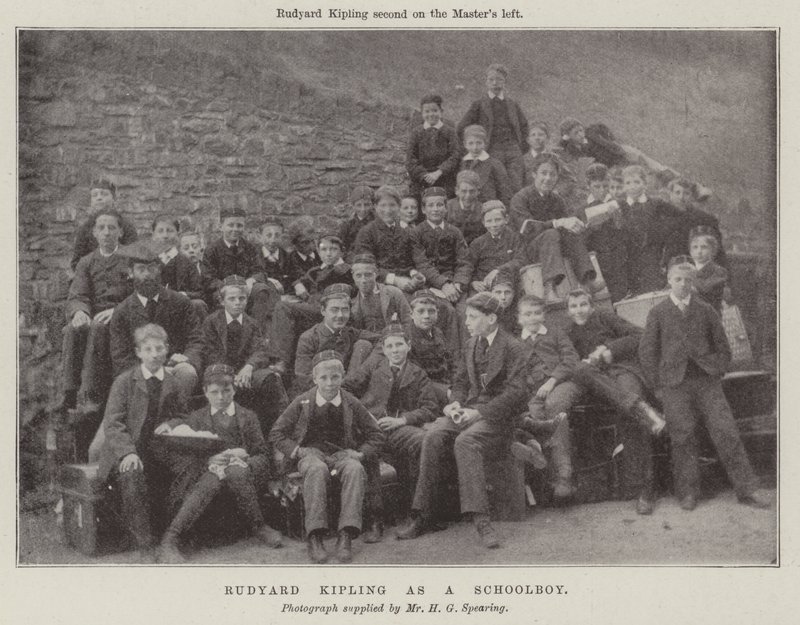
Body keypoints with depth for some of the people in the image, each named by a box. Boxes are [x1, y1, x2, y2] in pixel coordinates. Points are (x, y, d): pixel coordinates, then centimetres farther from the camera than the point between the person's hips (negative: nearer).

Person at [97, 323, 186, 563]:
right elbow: (112, 423, -8)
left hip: (156, 453, 3)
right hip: (124, 454, -3)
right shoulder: (124, 381, 1)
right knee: (132, 476, -35)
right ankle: (145, 546, -26)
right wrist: (128, 452, -23)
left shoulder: (172, 384, 11)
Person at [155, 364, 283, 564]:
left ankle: (257, 526, -23)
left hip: (239, 468, 0)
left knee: (236, 473, -37)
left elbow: (262, 454, 10)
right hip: (206, 470, 0)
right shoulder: (197, 418, 19)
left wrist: (243, 457, -11)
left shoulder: (247, 417, 17)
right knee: (211, 482, -36)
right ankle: (169, 541, -45)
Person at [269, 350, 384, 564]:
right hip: (311, 452, -1)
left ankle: (346, 536, -36)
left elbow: (376, 435, 13)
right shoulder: (302, 403, 4)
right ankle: (315, 537, -38)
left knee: (355, 469, -35)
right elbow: (276, 434, 8)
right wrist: (296, 451, -6)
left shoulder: (351, 404, 6)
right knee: (316, 469, -39)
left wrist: (361, 453, -4)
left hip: (342, 453, 1)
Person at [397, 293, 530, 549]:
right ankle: (422, 516, -21)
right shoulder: (471, 345, 18)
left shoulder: (513, 348, -4)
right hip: (470, 410, 6)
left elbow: (516, 392, -12)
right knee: (433, 437, -24)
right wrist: (456, 403, -1)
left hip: (498, 415, -6)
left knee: (465, 441, -36)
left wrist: (480, 412, -21)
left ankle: (481, 520, -36)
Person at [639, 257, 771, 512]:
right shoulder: (658, 313, 5)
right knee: (683, 438, -2)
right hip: (675, 385, -1)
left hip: (706, 381, 1)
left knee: (727, 433, -4)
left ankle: (747, 489, 4)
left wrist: (715, 372, 2)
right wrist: (659, 384, 1)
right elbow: (646, 352, 5)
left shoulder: (706, 311, 10)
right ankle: (687, 493, 11)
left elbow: (723, 349, 15)